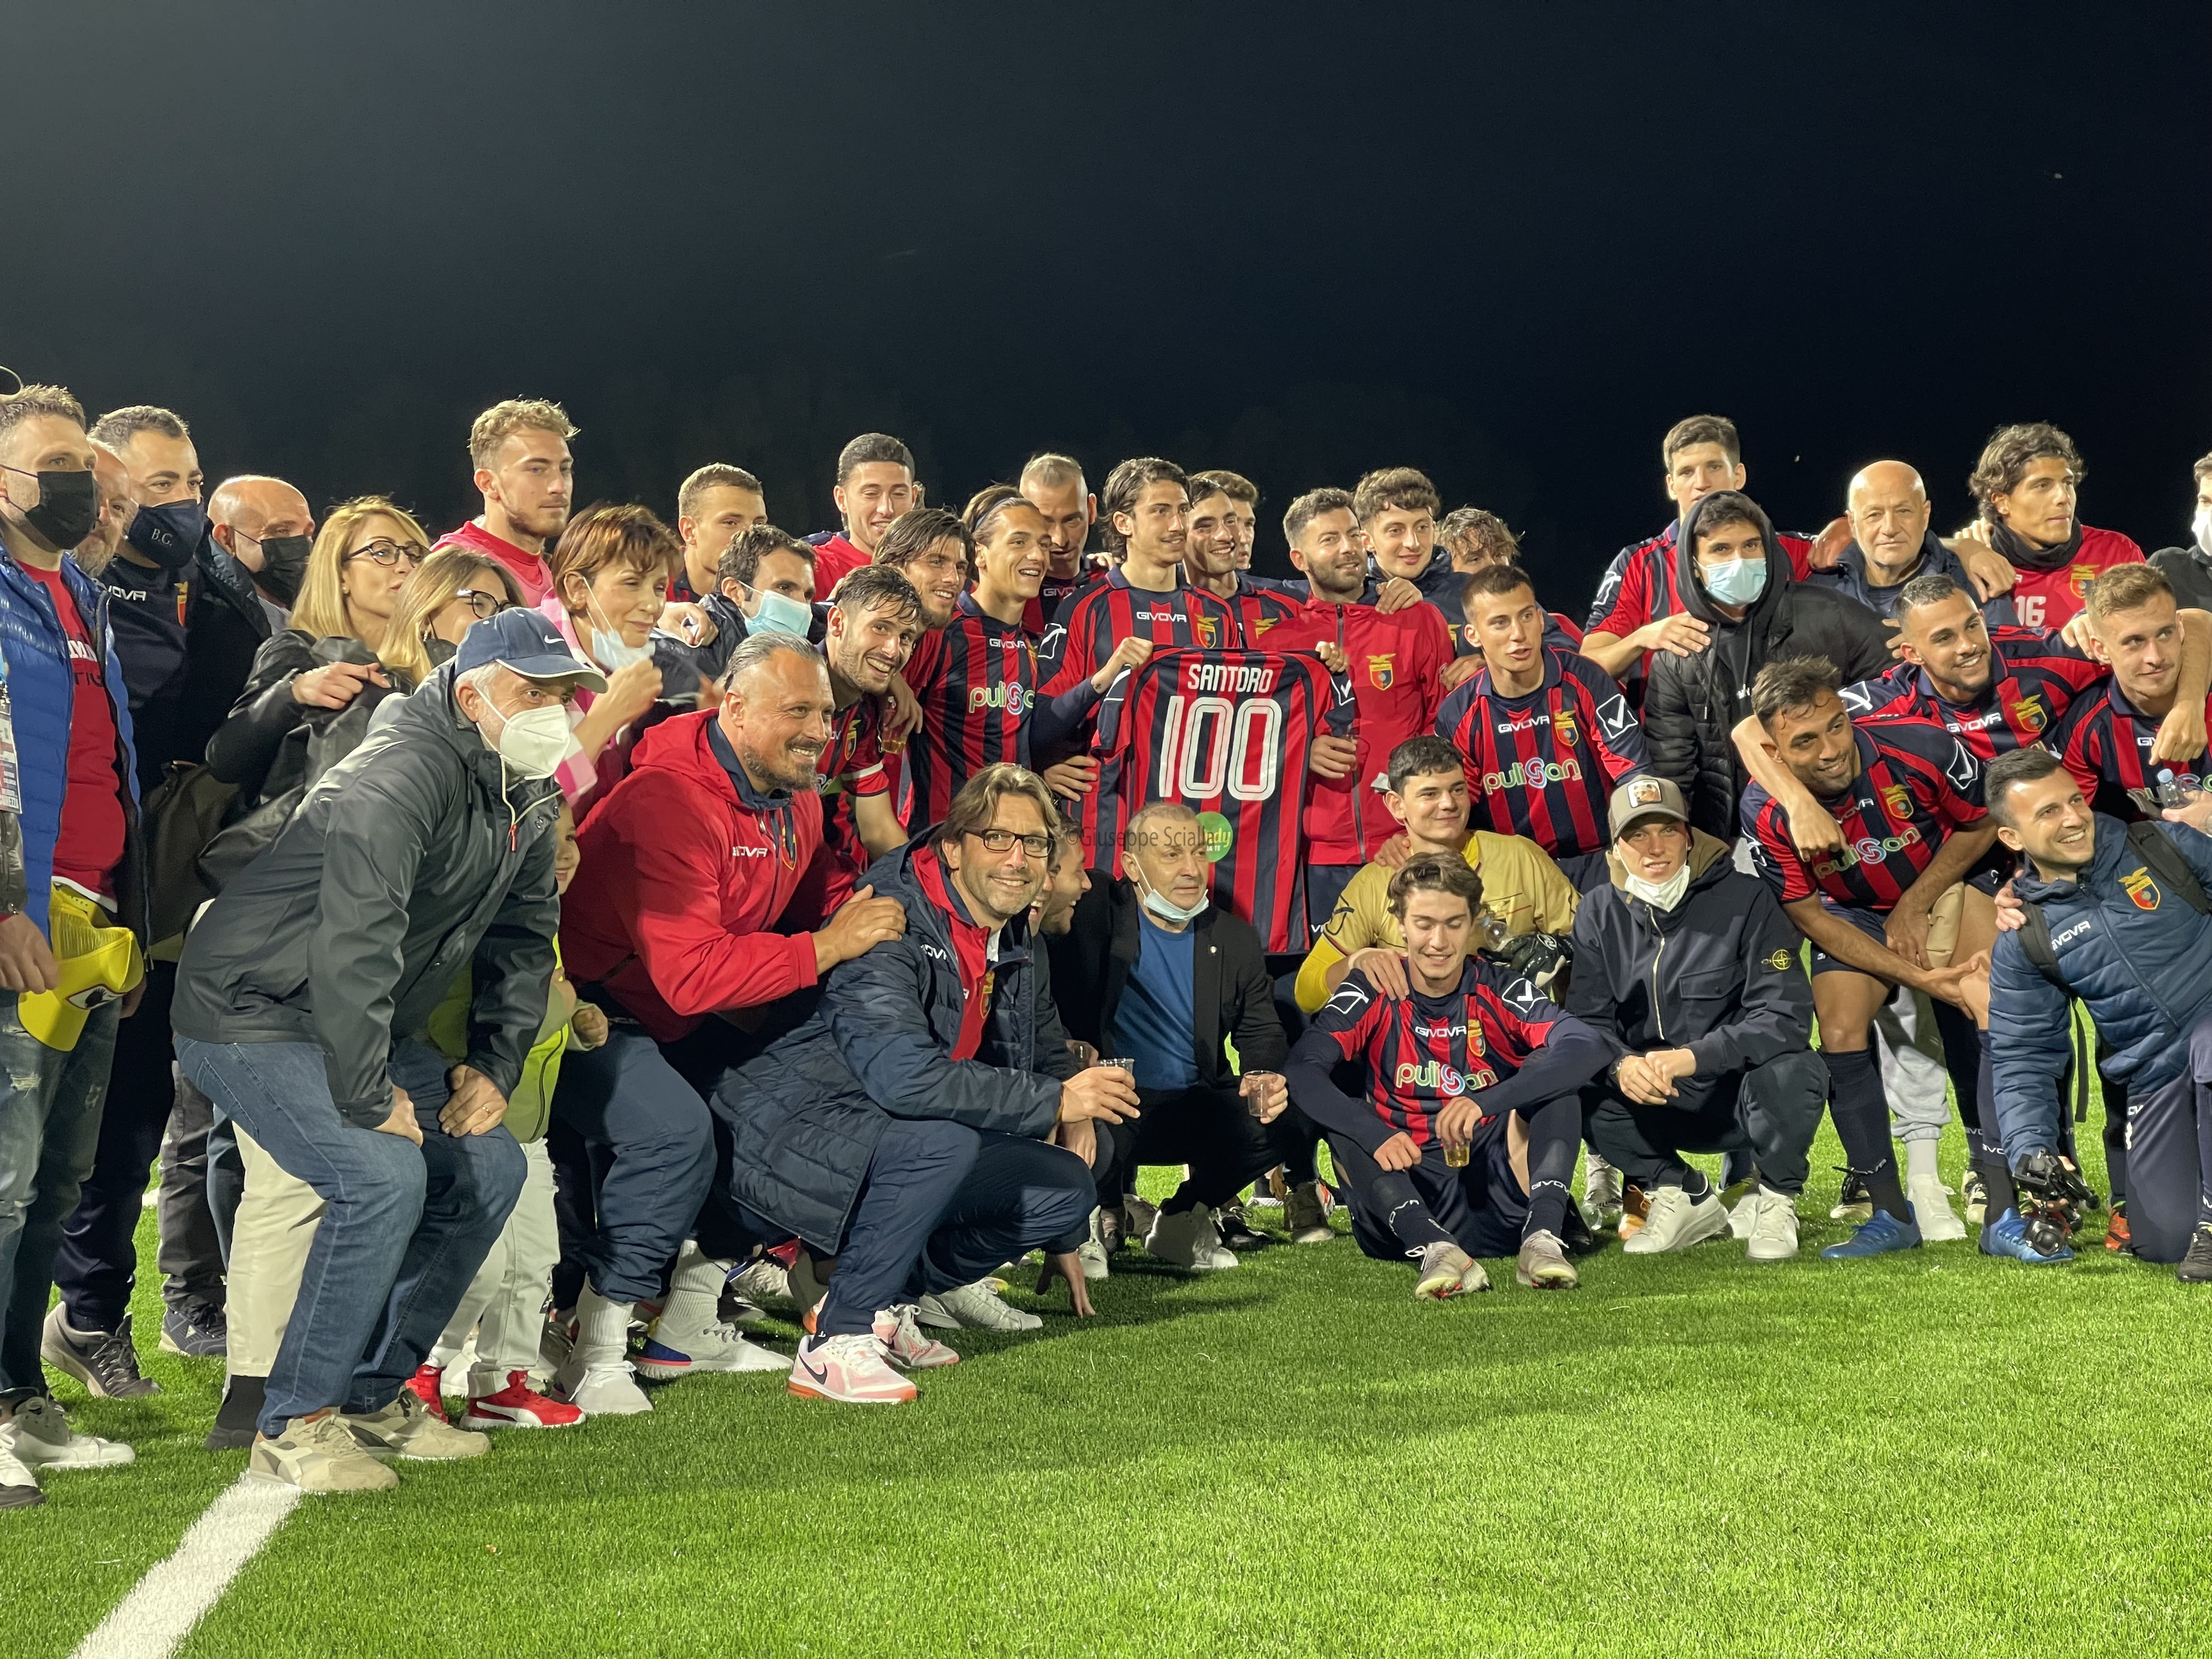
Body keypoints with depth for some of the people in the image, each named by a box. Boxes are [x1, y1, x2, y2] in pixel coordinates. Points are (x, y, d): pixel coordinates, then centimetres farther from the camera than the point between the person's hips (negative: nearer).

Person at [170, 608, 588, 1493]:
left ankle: (374, 1393, 14)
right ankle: (295, 1422, -12)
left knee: (490, 1166, 4)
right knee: (383, 1175, -26)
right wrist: (368, 1098, -28)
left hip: (361, 1023, 10)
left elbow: (523, 935, 14)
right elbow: (354, 944, -33)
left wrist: (497, 1064, 4)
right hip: (254, 1013, -10)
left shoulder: (527, 792, 5)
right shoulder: (402, 774, -26)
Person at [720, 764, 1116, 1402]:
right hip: (789, 1137, -9)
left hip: (894, 1143, 9)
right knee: (943, 1144, -35)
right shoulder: (892, 925, -23)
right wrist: (1054, 1101, -28)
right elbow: (903, 1075, -35)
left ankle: (882, 1299, 7)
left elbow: (1048, 1051, 23)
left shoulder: (1016, 945, 5)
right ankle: (835, 1345, -23)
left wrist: (1082, 1117, 5)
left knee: (1066, 1189, -3)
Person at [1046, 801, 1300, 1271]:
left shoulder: (1235, 938, 9)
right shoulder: (1096, 912, -4)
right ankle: (1105, 1214, 4)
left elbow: (1262, 1032, 10)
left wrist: (1266, 1079, -11)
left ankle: (1181, 1220, 7)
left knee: (1293, 1122, -19)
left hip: (1193, 1112, 4)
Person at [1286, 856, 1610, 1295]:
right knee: (1345, 1122, -24)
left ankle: (1542, 1237, -32)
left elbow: (1589, 1047, -22)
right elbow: (1303, 1069, -17)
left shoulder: (1498, 992, -3)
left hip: (1497, 1196, 0)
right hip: (1407, 1187, 0)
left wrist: (1484, 1102, -35)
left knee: (1551, 1071, -16)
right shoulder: (1371, 994, -2)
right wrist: (1376, 1136, -35)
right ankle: (1435, 1251, -43)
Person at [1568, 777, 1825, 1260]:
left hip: (1742, 1097, -3)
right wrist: (1621, 1065, -30)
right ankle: (1686, 1200, -1)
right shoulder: (1600, 912, 0)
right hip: (1657, 1107, 3)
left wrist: (1693, 1057, -34)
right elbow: (1586, 1018, -6)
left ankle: (1775, 1201, -4)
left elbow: (1786, 1017, -20)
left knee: (1790, 1072, -36)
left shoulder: (1744, 899, -11)